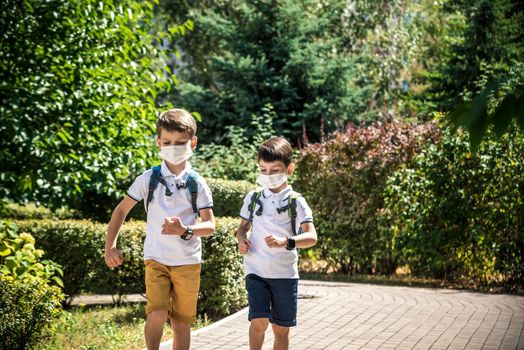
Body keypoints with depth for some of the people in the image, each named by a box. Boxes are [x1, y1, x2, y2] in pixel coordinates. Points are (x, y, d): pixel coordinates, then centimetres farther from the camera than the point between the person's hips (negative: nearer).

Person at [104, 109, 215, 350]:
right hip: (156, 259, -1)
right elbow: (121, 210, 5)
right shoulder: (149, 178, -2)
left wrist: (185, 230, -24)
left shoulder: (197, 183, -3)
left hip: (188, 262, 1)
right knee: (157, 314, -19)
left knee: (182, 322, 6)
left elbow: (210, 226, -5)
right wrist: (110, 246, -3)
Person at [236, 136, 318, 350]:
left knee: (281, 328, 7)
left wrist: (286, 242, -31)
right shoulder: (253, 198, 5)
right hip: (256, 271, 1)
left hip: (285, 274, -1)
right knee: (259, 321, -16)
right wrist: (241, 240, -7)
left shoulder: (296, 202, -3)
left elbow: (312, 237, -13)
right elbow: (243, 227, 17)